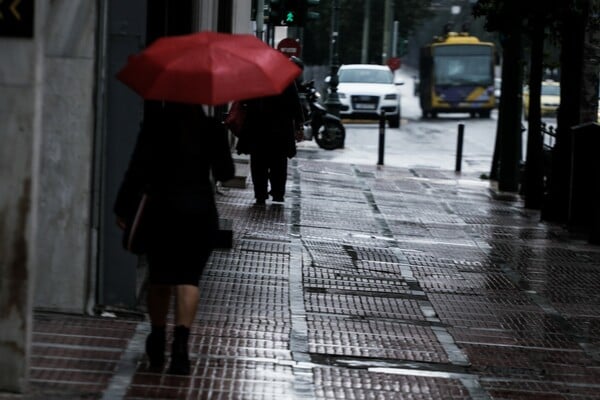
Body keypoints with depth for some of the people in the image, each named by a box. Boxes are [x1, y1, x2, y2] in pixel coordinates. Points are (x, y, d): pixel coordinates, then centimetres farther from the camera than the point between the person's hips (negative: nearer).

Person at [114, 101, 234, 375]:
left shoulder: (155, 123, -4)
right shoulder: (211, 128, -1)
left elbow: (138, 168, -8)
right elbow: (225, 173, 6)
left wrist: (122, 207, -3)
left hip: (161, 210, 0)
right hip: (200, 211, 0)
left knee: (159, 277, 14)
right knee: (188, 277, -1)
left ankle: (158, 343, 21)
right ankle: (180, 341, -19)